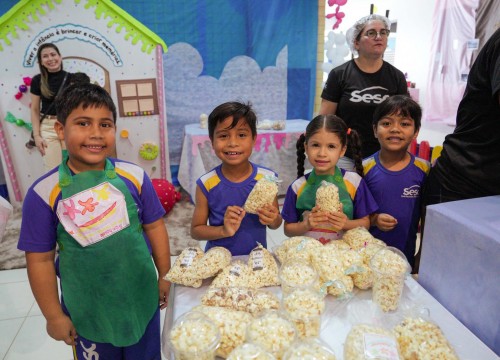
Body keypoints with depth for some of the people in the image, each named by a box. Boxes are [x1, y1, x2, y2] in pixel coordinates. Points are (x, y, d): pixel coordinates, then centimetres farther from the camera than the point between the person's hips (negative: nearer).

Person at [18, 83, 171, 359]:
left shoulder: (134, 176, -12)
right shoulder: (44, 192, -15)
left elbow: (154, 226, -3)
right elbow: (40, 258, -8)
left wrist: (165, 276, 4)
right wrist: (54, 316, -2)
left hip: (141, 297, 1)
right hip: (86, 308, -1)